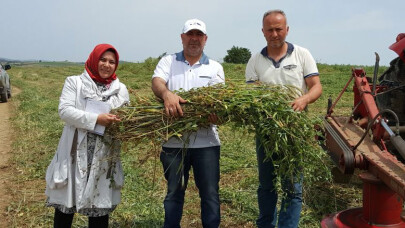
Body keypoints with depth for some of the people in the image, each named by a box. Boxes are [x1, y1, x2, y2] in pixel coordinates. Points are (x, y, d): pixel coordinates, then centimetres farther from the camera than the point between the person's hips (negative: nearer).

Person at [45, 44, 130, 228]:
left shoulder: (121, 89, 10)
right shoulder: (74, 82, 2)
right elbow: (64, 110, -11)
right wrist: (96, 119, -22)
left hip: (104, 156, 2)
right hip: (76, 154, -2)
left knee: (100, 205, 11)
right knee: (65, 205, 11)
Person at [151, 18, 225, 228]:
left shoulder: (214, 67, 10)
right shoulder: (168, 62, 8)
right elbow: (156, 82, -11)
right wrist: (167, 94, -35)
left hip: (206, 141, 0)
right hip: (174, 141, 0)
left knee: (210, 193, 8)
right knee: (174, 192, 14)